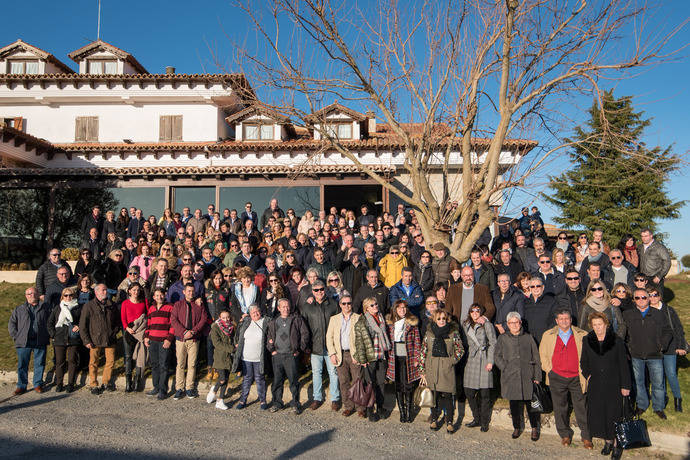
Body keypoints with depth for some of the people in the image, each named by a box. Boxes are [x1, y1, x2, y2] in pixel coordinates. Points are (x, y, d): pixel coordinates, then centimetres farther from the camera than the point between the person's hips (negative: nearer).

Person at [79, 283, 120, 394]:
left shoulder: (112, 306, 8)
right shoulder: (89, 306, -2)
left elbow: (118, 322, 19)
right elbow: (82, 325, -2)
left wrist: (114, 332, 6)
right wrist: (86, 341, -6)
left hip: (110, 340, 3)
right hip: (95, 340, -3)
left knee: (111, 361, 4)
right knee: (93, 363, 4)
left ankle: (106, 383, 22)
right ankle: (94, 385, 17)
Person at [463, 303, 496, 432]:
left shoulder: (487, 325, 0)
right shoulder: (466, 325, 14)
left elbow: (493, 343, -3)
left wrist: (490, 362, -9)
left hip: (484, 361, -4)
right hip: (471, 361, 4)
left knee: (484, 393, -2)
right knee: (469, 392, 2)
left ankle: (484, 422, 12)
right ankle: (476, 419, 19)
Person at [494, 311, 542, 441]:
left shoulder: (528, 338, 10)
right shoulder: (502, 339, 10)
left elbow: (536, 359, 9)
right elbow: (497, 356, 7)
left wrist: (537, 377, 2)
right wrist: (505, 368, -6)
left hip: (528, 377, 0)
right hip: (510, 378, 0)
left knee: (531, 403, 0)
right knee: (514, 405, 5)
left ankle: (534, 428, 16)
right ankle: (517, 427, 21)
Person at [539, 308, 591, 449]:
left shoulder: (582, 335, 0)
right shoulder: (548, 336, 3)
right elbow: (543, 354, 10)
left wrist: (584, 372, 0)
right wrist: (549, 370, 2)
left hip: (576, 378, -1)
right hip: (557, 378, 1)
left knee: (581, 408, 5)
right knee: (560, 408, 10)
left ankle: (586, 437, 20)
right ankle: (565, 435, 25)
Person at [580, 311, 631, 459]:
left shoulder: (616, 340, -6)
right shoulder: (587, 341, 1)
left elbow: (624, 364, -3)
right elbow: (583, 362, 14)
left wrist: (625, 386, -4)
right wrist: (587, 375, 0)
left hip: (613, 385, -2)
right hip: (595, 386, 3)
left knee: (614, 414, 2)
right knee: (598, 413, 7)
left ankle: (616, 444, 18)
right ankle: (607, 441, 25)